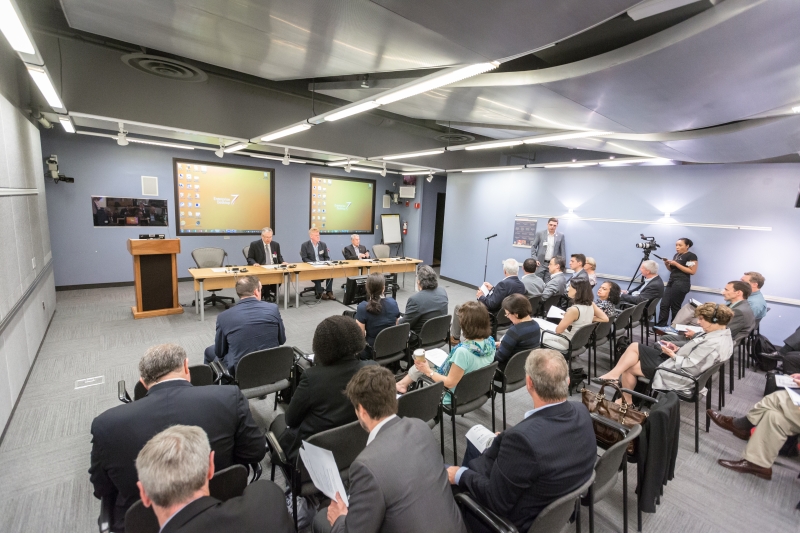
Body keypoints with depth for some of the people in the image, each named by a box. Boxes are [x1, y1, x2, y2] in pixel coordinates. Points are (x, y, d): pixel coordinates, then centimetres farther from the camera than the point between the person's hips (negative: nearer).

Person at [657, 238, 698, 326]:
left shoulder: (691, 256, -6)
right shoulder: (676, 255, 19)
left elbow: (692, 271, -14)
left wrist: (676, 264, -16)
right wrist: (667, 264, 4)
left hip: (681, 284, -8)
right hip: (671, 282, 8)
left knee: (675, 307, -2)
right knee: (664, 305, -1)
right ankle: (660, 326, -1)